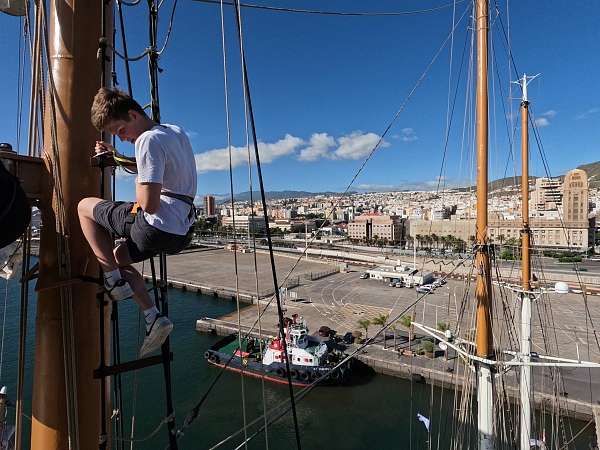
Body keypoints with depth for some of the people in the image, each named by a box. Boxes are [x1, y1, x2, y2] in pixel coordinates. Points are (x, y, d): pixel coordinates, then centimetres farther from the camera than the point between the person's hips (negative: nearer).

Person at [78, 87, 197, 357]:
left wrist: (138, 184, 1)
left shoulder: (148, 140, -14)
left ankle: (114, 280, 8)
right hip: (180, 232, 9)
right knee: (118, 258, 27)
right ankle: (154, 319, 18)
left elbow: (149, 205, -21)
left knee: (85, 206, 9)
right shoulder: (176, 131, 14)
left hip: (156, 228, -9)